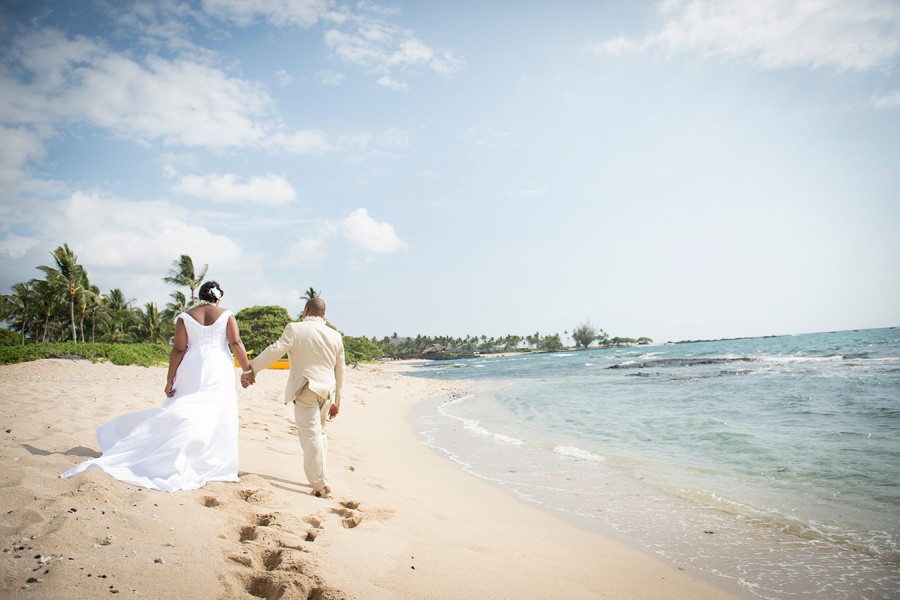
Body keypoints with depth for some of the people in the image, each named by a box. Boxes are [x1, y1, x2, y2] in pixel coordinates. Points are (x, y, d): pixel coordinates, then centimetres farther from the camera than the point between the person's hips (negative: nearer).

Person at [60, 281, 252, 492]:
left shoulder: (186, 317, 6)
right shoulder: (226, 315, 3)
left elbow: (178, 350, 1)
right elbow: (236, 344, -5)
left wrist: (170, 379, 3)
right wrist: (247, 370, 0)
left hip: (192, 368, 1)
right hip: (220, 370, -1)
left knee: (182, 413, 8)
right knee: (217, 417, 2)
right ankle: (216, 465, 2)